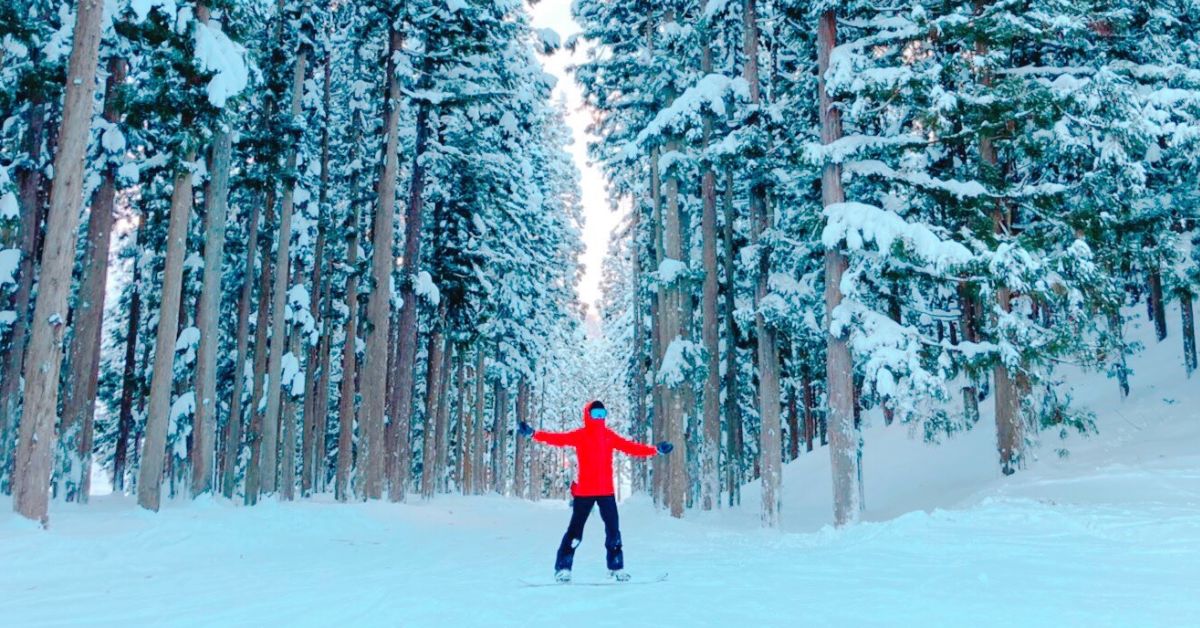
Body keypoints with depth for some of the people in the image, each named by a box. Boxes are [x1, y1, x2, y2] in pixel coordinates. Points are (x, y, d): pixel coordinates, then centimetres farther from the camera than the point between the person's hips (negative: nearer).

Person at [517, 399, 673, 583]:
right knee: (575, 530, -1)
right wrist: (533, 434, -25)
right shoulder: (579, 436, -2)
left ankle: (616, 568, 19)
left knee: (613, 530, 7)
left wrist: (656, 450, 7)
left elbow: (630, 447, 10)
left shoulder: (609, 435, 9)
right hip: (584, 491, -4)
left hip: (606, 491, 4)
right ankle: (563, 568, 6)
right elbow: (557, 438, -13)